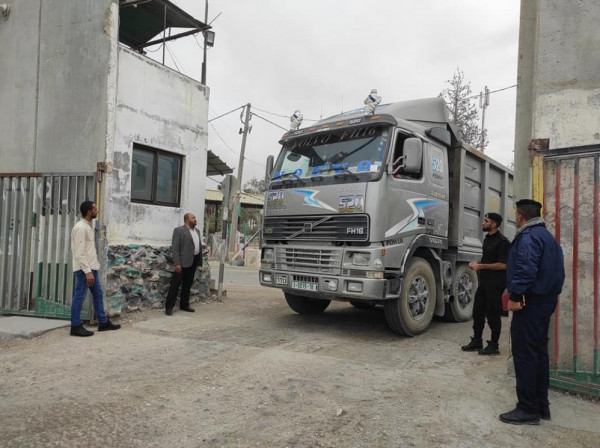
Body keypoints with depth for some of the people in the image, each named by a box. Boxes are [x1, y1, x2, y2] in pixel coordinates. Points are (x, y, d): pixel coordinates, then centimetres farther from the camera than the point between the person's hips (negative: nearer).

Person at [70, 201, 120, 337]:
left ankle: (103, 322, 22)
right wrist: (87, 271, -24)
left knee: (98, 294, 14)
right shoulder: (80, 228, -16)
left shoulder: (88, 226, 13)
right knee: (79, 297, -1)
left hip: (92, 267, 10)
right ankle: (76, 326, 8)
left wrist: (91, 269, 17)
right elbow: (79, 253, -21)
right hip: (84, 269, -10)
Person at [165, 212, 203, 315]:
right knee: (175, 285, -2)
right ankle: (169, 307, 4)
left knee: (187, 285, 14)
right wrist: (177, 264, -19)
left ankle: (184, 305, 23)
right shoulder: (179, 230, -7)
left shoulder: (197, 231, 16)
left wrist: (199, 262, 9)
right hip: (182, 262, -7)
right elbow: (175, 248, -12)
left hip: (193, 262, 7)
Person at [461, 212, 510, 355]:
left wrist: (481, 266, -17)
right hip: (484, 280, 9)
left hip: (495, 283, -9)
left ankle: (493, 346, 11)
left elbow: (502, 265, -19)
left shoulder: (502, 241, -14)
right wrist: (477, 263, 7)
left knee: (493, 314, -1)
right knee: (478, 311, 12)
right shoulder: (487, 239, 14)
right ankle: (476, 341, 23)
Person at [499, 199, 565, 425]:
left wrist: (515, 296, -24)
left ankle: (528, 409, -1)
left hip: (530, 302, -11)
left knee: (525, 354, -6)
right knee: (539, 352, 15)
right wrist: (551, 294, 23)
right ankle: (541, 404, 22)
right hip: (545, 300, 11)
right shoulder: (547, 236, 18)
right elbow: (554, 269, 21)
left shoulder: (529, 237, -15)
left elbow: (526, 269, -27)